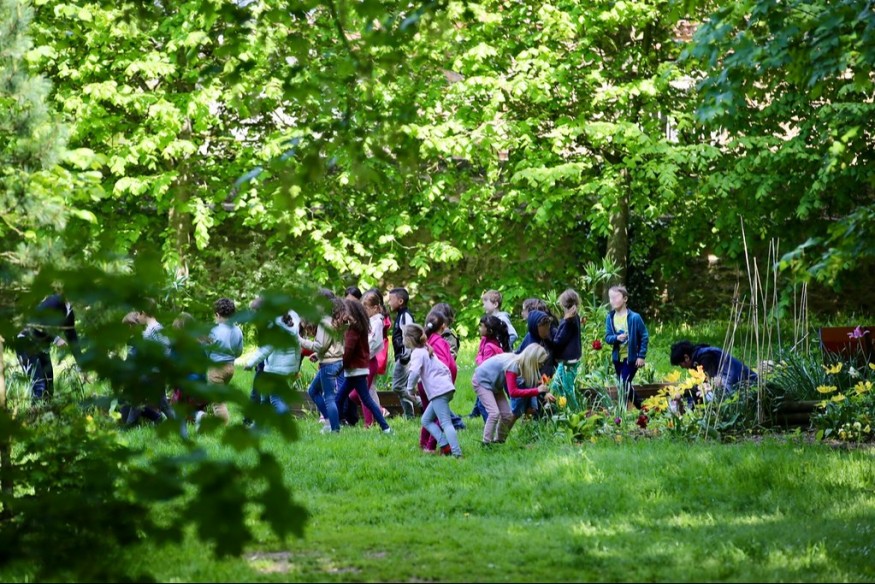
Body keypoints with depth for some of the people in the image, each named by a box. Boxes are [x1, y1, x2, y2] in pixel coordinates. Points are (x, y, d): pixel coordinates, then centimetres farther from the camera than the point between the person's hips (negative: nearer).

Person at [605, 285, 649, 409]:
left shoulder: (634, 317, -12)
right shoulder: (610, 318, 0)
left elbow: (644, 337, -7)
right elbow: (607, 337, -1)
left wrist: (641, 356, -12)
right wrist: (617, 338, -23)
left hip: (631, 357, -6)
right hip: (617, 357, 6)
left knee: (623, 385, -13)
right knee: (624, 385, 14)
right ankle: (640, 405, 33)